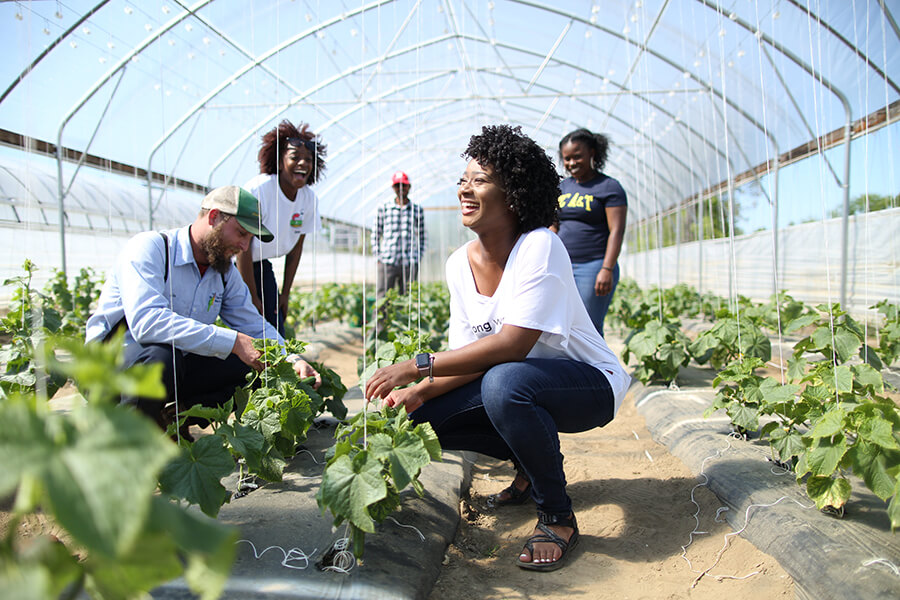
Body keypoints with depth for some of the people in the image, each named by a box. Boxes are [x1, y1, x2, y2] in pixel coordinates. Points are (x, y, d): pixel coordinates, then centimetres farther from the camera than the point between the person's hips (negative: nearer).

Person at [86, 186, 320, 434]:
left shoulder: (225, 273, 4)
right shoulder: (149, 248, -18)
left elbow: (255, 327, 9)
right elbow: (145, 321, -34)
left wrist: (293, 360, -12)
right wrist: (233, 341, -37)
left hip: (174, 367, 6)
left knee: (253, 368, -12)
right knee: (163, 352, -38)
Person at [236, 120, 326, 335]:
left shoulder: (309, 199, -7)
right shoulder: (258, 190, -26)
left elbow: (296, 247, 3)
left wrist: (285, 294, 3)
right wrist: (252, 297, -18)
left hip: (261, 265, 6)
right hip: (232, 263, -6)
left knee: (276, 331, 1)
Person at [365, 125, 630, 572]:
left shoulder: (539, 246, -23)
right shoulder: (460, 264, -2)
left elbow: (512, 344, -31)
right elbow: (470, 357, -3)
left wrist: (419, 366, -32)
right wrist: (417, 392, -20)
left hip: (591, 384, -7)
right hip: (524, 385, 7)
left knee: (504, 382, -37)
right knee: (424, 414, -8)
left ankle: (558, 516, -14)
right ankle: (532, 464, 14)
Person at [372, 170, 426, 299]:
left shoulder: (417, 210, 10)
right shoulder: (383, 208, 6)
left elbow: (422, 237, 17)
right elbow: (376, 234, 10)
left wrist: (419, 258, 9)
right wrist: (377, 257, 3)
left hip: (410, 264, 1)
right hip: (387, 262, -1)